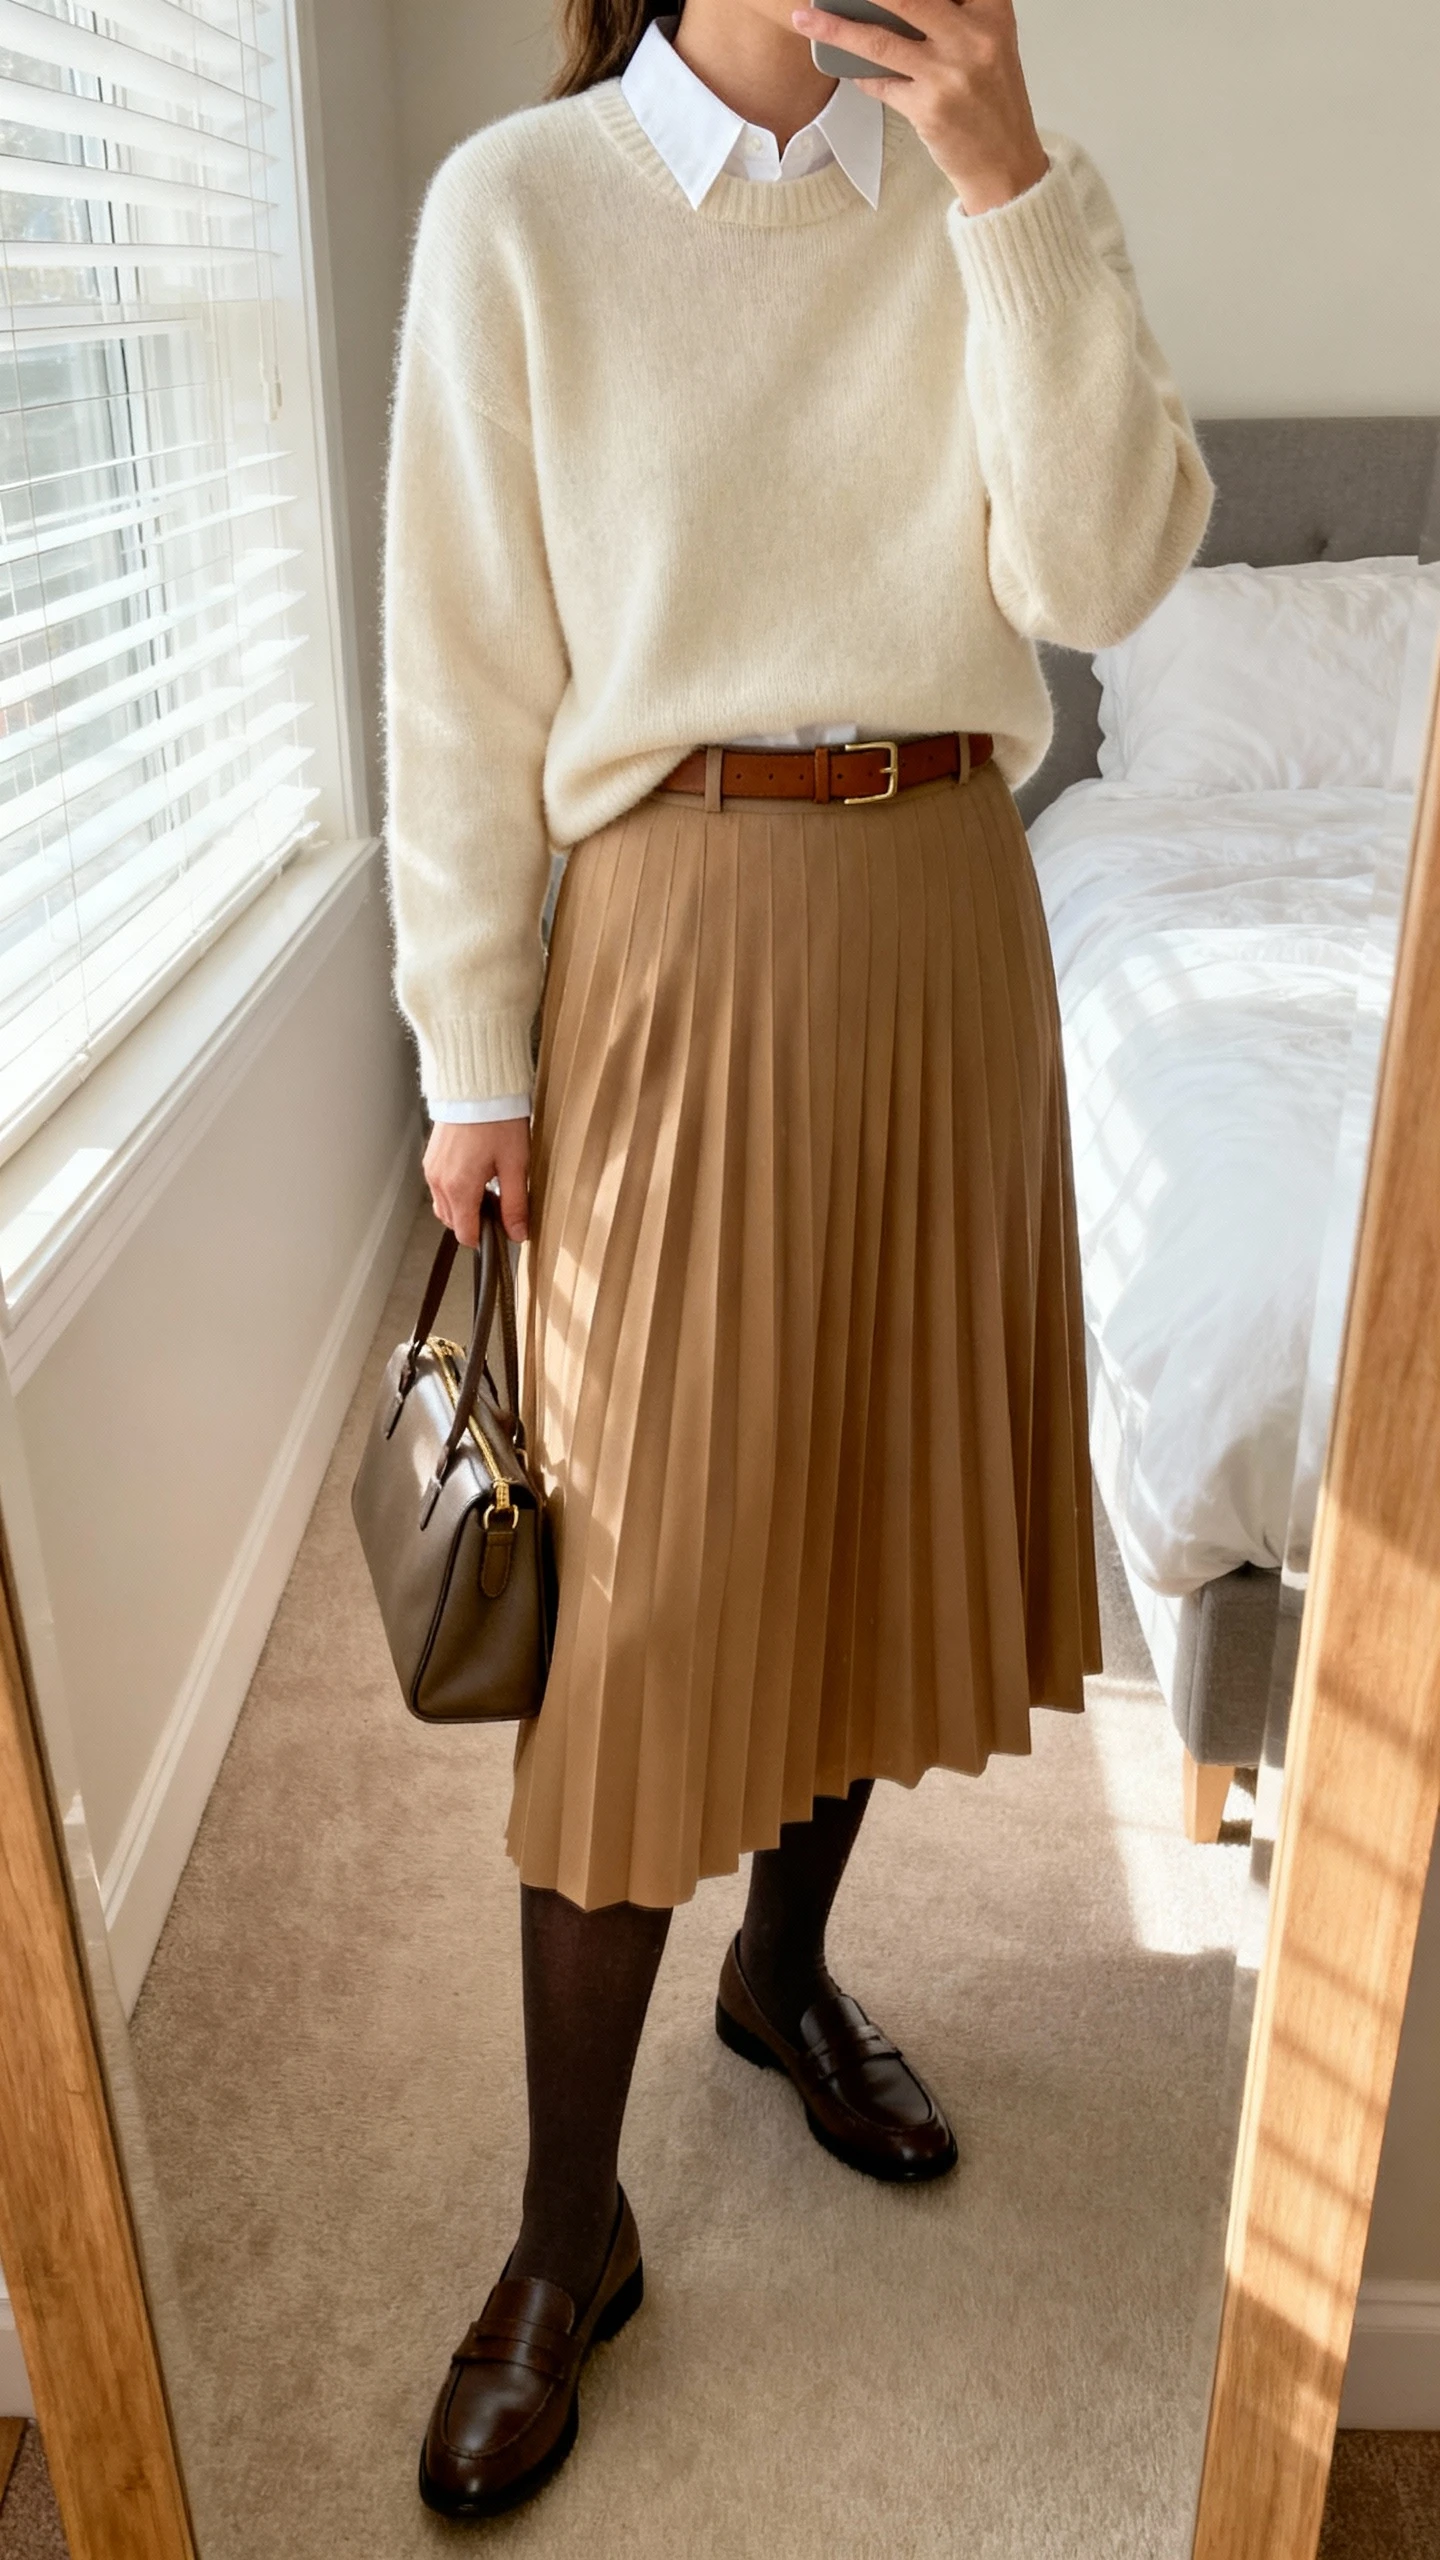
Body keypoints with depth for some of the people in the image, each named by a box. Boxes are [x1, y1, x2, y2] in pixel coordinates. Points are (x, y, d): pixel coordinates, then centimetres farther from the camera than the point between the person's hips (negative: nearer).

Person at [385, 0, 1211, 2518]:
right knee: (648, 1570, -3)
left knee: (886, 1466, 13)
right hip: (677, 927, -4)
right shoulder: (520, 203, 0)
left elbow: (1103, 572, -5)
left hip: (947, 914, 5)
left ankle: (788, 1963, 39)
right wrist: (471, 1055, -6)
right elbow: (469, 663, -4)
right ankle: (572, 2228, 17)